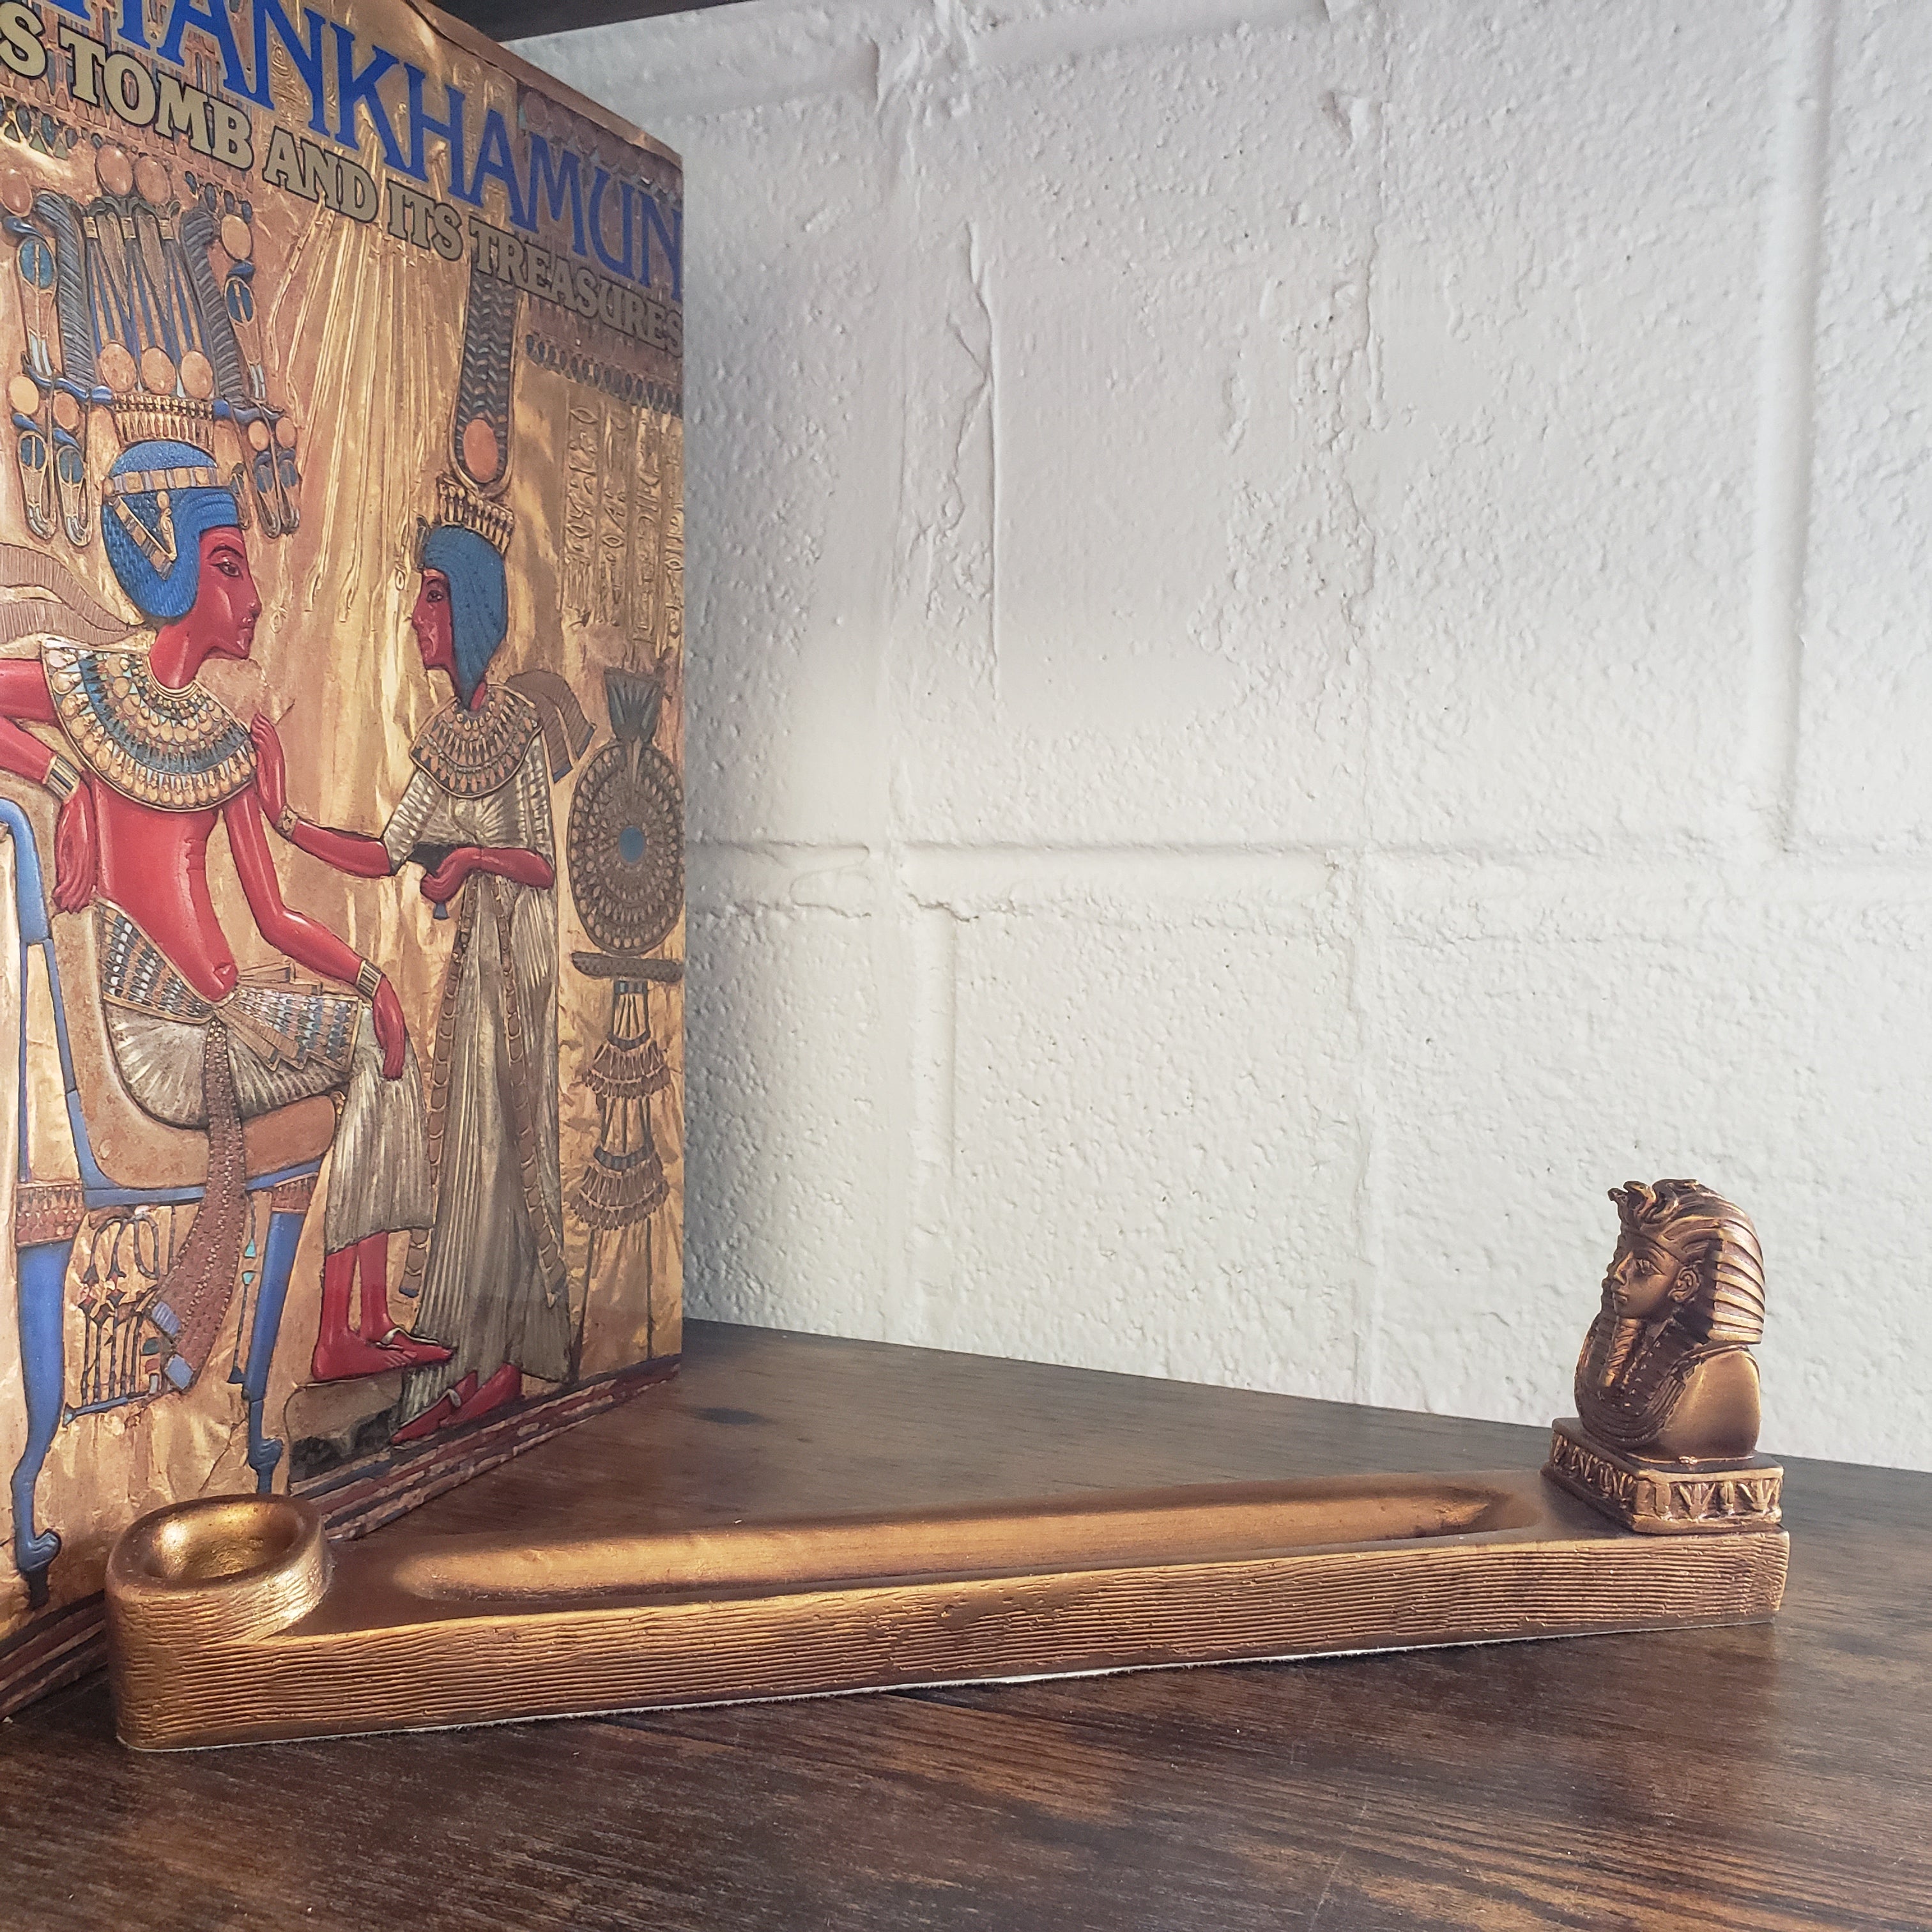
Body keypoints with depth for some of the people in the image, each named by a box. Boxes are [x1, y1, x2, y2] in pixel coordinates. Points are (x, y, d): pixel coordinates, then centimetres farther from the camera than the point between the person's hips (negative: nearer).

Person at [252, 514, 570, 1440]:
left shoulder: (519, 725, -9)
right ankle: (465, 1364, 17)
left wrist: (474, 856, -28)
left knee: (507, 1138, -2)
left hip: (518, 953, -6)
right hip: (470, 955, 7)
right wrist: (287, 820, -1)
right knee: (465, 1141, 8)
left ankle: (511, 1353, 9)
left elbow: (545, 865, -12)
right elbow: (387, 855, 6)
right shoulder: (442, 738, 10)